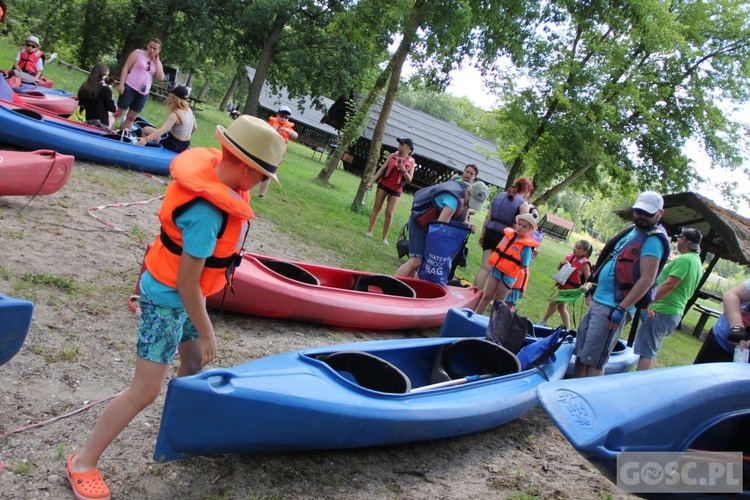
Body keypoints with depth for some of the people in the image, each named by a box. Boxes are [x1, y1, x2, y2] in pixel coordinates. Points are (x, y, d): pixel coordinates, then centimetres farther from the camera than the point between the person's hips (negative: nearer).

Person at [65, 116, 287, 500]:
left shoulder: (214, 165, -10)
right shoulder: (207, 214, -35)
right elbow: (186, 283, -28)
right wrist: (206, 333, -16)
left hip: (184, 293, 9)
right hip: (168, 301, -9)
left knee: (194, 364, 25)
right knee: (146, 391, -1)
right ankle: (83, 463, 17)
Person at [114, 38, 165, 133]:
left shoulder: (158, 63, 11)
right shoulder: (138, 53, 0)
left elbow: (160, 77, -5)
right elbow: (126, 68, -4)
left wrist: (157, 61, -3)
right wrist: (121, 84, -13)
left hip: (143, 94, 4)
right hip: (130, 88, -4)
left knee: (131, 117, 9)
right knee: (119, 112, -2)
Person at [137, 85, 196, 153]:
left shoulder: (175, 114, -24)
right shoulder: (189, 110, -2)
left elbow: (162, 130, -34)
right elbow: (195, 128, 10)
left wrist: (146, 139, -41)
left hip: (174, 144, -8)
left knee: (145, 130, 2)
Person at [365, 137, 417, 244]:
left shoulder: (411, 162, -2)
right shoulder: (393, 156, 1)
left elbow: (409, 179, -2)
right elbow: (382, 168, 3)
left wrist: (404, 171, -21)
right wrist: (372, 181, -2)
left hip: (396, 189, -1)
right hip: (384, 184, 1)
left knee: (389, 213, -3)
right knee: (376, 208, 4)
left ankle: (385, 237, 4)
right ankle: (369, 231, 12)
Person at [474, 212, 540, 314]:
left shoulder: (527, 246, -15)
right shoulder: (508, 234, -1)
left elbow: (524, 266, -11)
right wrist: (494, 263, 7)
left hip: (508, 276, -4)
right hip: (496, 270, 5)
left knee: (498, 302, 6)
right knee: (487, 296, 11)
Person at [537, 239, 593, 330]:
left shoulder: (585, 264, -18)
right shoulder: (570, 257, 2)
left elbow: (589, 279, -20)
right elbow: (559, 268, 13)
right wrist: (561, 264, -9)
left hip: (570, 288, -8)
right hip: (563, 285, 8)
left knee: (553, 302, -7)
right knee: (561, 307, 15)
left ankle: (543, 321, 12)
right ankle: (567, 329, 24)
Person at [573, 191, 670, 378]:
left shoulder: (654, 240, -12)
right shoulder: (631, 231, 16)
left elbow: (647, 280, -20)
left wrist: (622, 309, -24)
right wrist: (593, 289, 21)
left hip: (613, 308, -9)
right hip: (598, 301, 9)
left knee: (593, 361, -7)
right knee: (580, 354, 14)